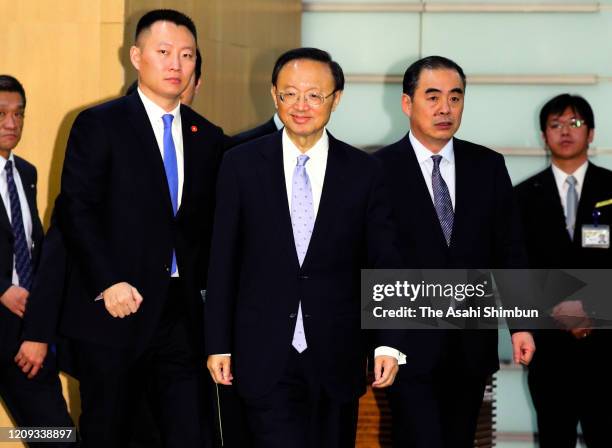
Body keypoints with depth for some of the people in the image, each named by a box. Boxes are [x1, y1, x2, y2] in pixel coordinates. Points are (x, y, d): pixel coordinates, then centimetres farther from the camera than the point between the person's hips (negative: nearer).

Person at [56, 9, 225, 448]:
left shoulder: (209, 138, 13)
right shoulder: (99, 124, -2)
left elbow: (211, 225, 15)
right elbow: (76, 210, -8)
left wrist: (207, 289, 3)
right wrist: (108, 284, -17)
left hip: (183, 313, 4)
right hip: (116, 312, -4)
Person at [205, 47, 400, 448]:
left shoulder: (364, 172, 2)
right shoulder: (241, 165, 1)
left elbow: (383, 263, 4)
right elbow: (222, 261, 4)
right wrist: (218, 344, 2)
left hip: (336, 358, 2)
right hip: (266, 357, -1)